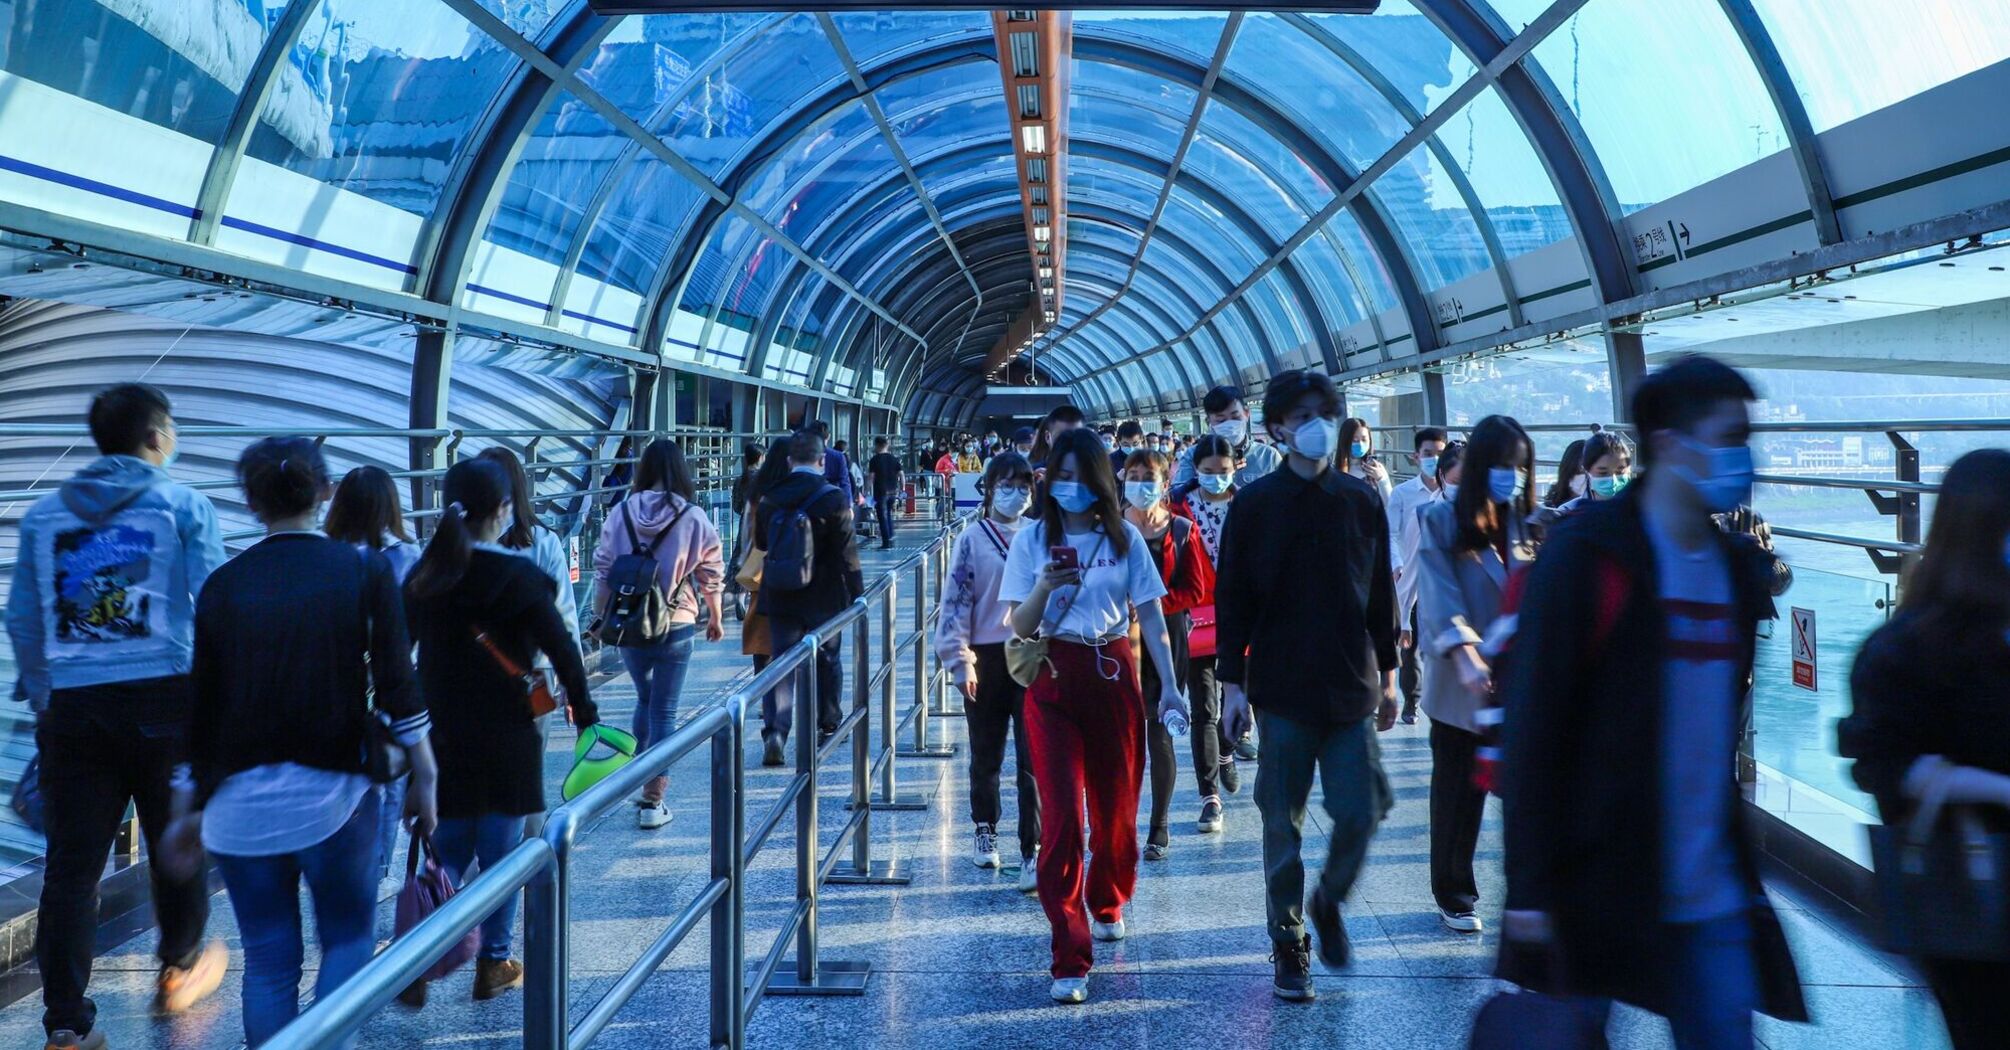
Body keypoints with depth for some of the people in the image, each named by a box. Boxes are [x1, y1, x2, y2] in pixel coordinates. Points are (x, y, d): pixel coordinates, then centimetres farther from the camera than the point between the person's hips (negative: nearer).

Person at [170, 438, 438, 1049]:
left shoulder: (222, 585, 3)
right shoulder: (365, 571, -2)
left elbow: (203, 706, 6)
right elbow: (397, 687, -5)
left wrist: (192, 811, 15)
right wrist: (423, 778, 3)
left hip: (240, 800, 2)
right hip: (330, 792, -2)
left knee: (267, 959, 11)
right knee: (348, 937, 13)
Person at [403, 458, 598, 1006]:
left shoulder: (424, 575, 0)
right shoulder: (520, 575, -13)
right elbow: (562, 650, -12)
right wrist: (585, 713, -2)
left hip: (441, 734, 4)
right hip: (506, 736, -4)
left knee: (449, 847, 13)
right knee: (500, 849, 9)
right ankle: (493, 964, 18)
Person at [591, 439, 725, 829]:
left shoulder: (621, 514, -3)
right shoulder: (694, 518, -8)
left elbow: (602, 570, 1)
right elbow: (711, 576, -1)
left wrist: (602, 615, 15)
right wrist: (715, 617, 14)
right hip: (676, 626, -2)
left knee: (645, 699, 24)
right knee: (664, 710, 5)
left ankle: (638, 779, 27)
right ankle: (652, 800, 4)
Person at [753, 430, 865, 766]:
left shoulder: (769, 498, -2)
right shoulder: (833, 499, -13)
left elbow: (761, 542, 12)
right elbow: (847, 553, -12)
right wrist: (857, 593, -3)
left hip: (779, 596, 2)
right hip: (823, 598, -2)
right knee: (826, 660, 15)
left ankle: (774, 730, -13)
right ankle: (827, 725, 29)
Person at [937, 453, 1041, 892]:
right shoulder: (972, 539, 0)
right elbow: (956, 602, -2)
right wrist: (960, 661, -8)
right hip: (987, 657, 0)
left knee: (1033, 758, -7)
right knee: (986, 755, 13)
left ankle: (1033, 851, -5)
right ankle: (985, 830, 34)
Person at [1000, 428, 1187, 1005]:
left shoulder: (1124, 539, 3)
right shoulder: (1033, 540, 1)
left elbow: (1150, 617, 5)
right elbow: (1020, 626, 0)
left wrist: (1170, 685, -4)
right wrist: (1044, 588, -20)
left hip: (1113, 674, 2)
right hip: (1053, 680, -1)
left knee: (1116, 804, 11)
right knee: (1062, 812, -9)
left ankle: (1108, 904, 40)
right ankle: (1070, 958, -7)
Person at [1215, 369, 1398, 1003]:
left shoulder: (1362, 501, 5)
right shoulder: (1255, 505, -2)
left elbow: (1382, 592, 10)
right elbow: (1231, 596, 0)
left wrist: (1388, 675, 11)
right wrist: (1233, 681, -4)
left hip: (1352, 689, 2)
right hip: (1283, 691, -2)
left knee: (1360, 813, -2)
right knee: (1283, 822, 4)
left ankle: (1328, 902, 27)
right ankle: (1288, 944, 18)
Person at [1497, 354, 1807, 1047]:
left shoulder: (1739, 567, 10)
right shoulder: (1587, 555, -11)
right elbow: (1533, 725, -13)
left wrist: (1744, 870, 15)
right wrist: (1532, 886, -16)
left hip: (1713, 903, 6)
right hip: (1600, 892, -6)